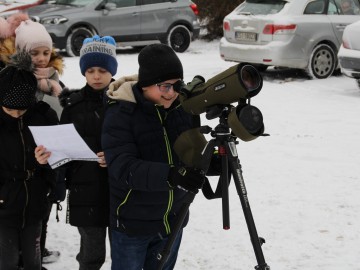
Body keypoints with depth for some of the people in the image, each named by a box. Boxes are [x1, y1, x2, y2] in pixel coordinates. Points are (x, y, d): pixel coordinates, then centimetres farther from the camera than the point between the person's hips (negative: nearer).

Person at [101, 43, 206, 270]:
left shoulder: (184, 107, -2)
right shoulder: (121, 113, -17)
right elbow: (122, 167, -28)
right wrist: (169, 175, -42)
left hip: (172, 220, 5)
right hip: (132, 223, -5)